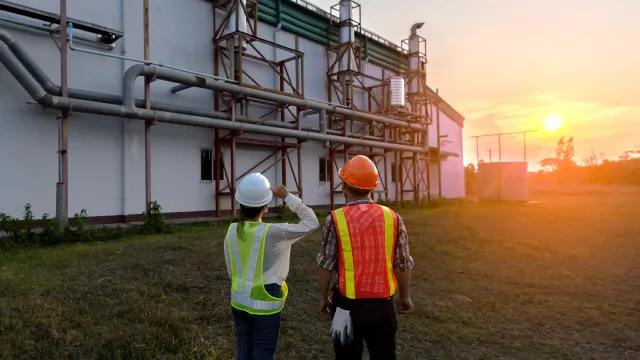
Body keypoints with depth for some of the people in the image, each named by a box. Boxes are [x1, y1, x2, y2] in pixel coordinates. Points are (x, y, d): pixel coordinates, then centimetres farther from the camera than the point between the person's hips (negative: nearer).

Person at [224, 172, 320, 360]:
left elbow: (231, 271, 6)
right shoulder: (272, 233, -23)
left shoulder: (232, 231, -6)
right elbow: (312, 223, -14)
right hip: (264, 305, -5)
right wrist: (288, 197, -11)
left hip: (239, 302, 6)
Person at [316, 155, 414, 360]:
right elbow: (403, 264, 1)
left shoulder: (335, 219, -11)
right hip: (382, 304, 2)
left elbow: (326, 265, -6)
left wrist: (323, 297, 9)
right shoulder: (393, 218, -5)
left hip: (347, 303, -1)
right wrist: (405, 297, 16)